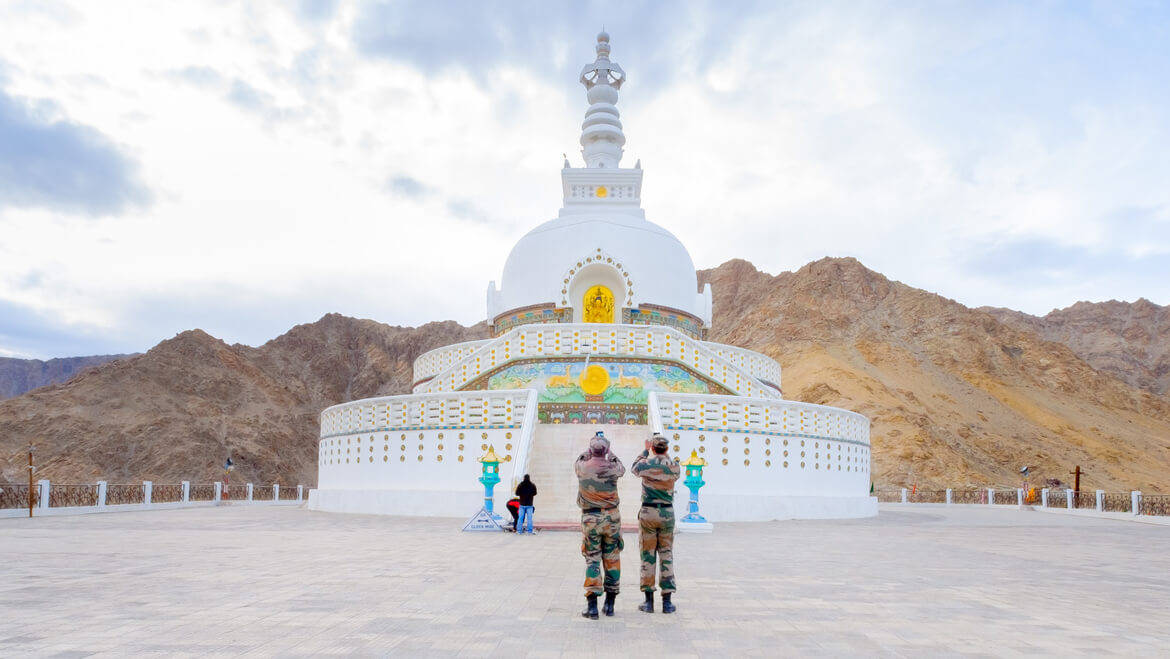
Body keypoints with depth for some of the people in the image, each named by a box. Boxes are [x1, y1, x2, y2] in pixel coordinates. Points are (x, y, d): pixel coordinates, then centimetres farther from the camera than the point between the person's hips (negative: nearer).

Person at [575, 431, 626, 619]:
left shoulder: (583, 468, -7)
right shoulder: (612, 468, -7)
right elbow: (622, 468, 19)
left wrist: (591, 449, 29)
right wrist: (609, 454, 30)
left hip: (590, 519, 0)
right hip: (611, 518, 1)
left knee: (592, 560, 3)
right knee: (611, 560, 10)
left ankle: (592, 605, -4)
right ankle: (610, 603, 16)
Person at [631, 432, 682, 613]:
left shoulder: (646, 464, -7)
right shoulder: (675, 468, -2)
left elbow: (634, 468, 16)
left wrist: (645, 451, 27)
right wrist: (665, 455, 29)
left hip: (648, 512, -1)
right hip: (667, 513, 1)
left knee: (647, 556, 6)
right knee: (666, 556, 7)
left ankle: (649, 601, 7)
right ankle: (667, 601, 7)